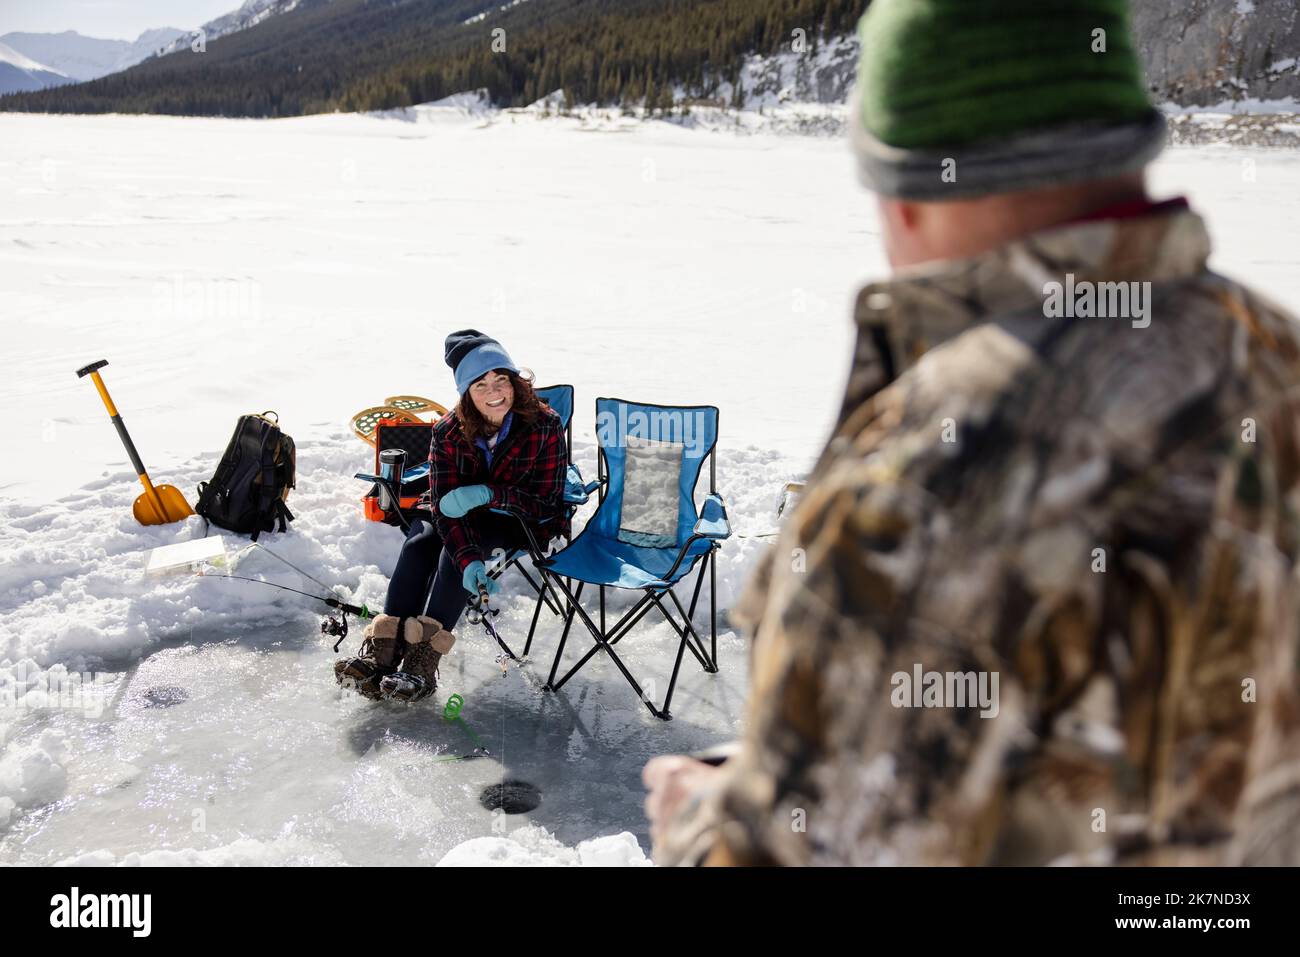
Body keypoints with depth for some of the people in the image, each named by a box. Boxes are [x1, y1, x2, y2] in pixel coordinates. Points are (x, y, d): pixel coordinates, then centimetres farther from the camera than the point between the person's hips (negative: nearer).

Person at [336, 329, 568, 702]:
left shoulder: (545, 426, -20)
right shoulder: (449, 431, -14)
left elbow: (547, 503, -18)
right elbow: (444, 506, -21)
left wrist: (487, 493, -32)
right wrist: (469, 561, -38)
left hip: (527, 524, -3)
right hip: (467, 518, 4)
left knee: (464, 540, -31)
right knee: (419, 541, -25)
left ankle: (423, 661, -35)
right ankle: (383, 651, -30)